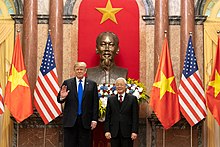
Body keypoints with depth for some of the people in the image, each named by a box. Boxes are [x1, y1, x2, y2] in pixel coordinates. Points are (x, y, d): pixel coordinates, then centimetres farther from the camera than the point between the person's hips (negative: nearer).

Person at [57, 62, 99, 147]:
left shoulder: (92, 84, 5)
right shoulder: (67, 83, 5)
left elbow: (95, 103, 4)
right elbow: (59, 100, 4)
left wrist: (94, 119, -2)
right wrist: (61, 97, -20)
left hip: (86, 121, 0)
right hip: (70, 120, 0)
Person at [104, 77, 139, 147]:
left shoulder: (132, 99, 3)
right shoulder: (111, 99, 11)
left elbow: (135, 117, -1)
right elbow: (107, 117, 8)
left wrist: (134, 131, -9)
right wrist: (107, 131, -1)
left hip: (127, 132, -2)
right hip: (114, 133, 2)